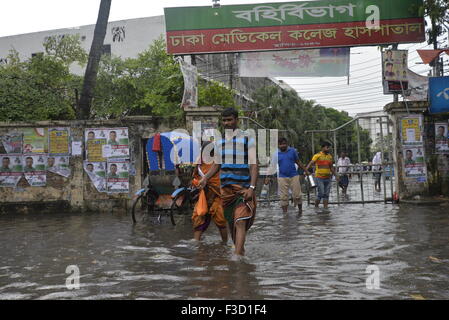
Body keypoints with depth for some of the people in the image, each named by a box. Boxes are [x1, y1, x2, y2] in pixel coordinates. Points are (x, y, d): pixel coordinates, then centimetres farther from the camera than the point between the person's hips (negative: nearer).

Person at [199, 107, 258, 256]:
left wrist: (251, 188, -18)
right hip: (225, 188, 6)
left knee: (240, 222, -14)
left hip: (243, 189, -5)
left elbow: (254, 166, -7)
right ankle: (241, 251, 26)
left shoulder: (247, 140, -2)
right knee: (231, 224, 11)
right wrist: (205, 178, 3)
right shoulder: (219, 142, 13)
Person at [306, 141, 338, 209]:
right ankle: (316, 206, 6)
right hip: (319, 178, -5)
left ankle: (326, 208, 11)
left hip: (328, 178, 6)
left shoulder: (330, 156, 12)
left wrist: (335, 175, 21)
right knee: (321, 193, -9)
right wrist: (306, 169, -33)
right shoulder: (317, 155, -5)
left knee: (326, 194, 6)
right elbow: (311, 162, -17)